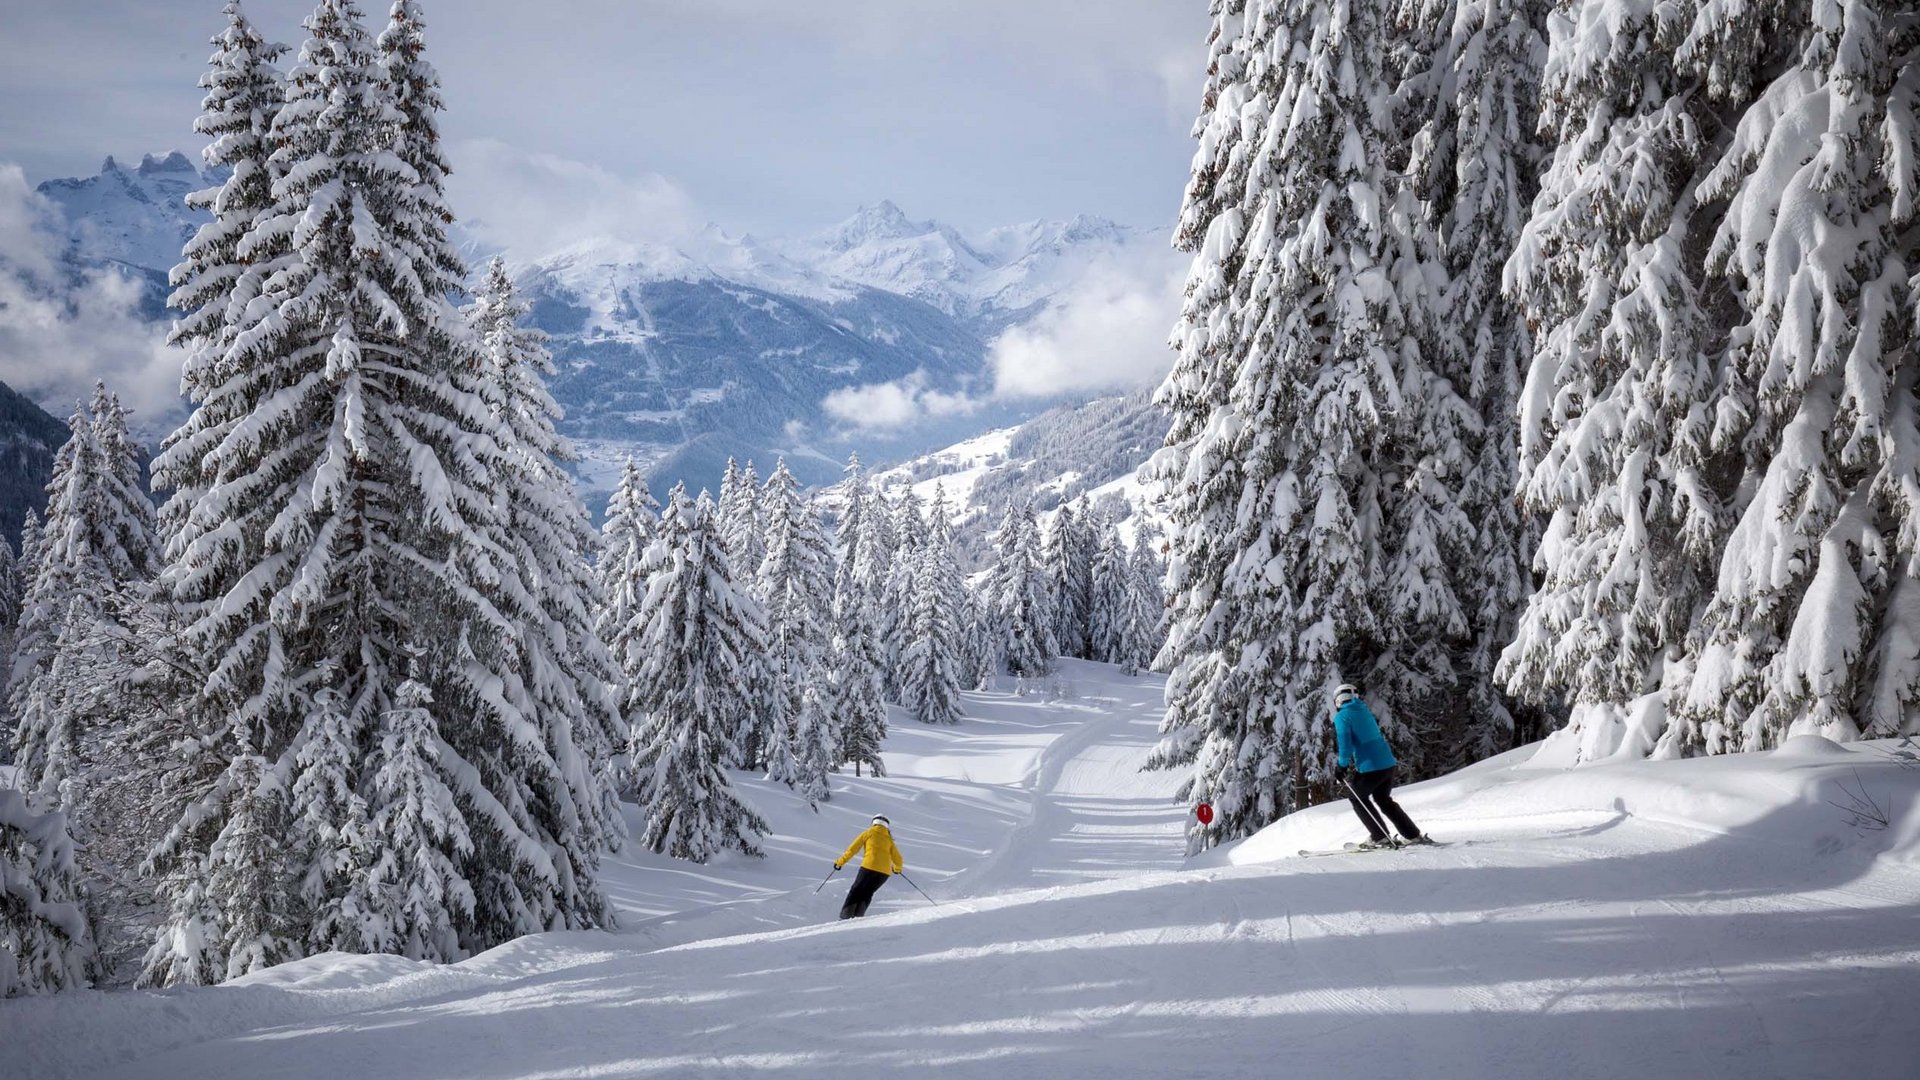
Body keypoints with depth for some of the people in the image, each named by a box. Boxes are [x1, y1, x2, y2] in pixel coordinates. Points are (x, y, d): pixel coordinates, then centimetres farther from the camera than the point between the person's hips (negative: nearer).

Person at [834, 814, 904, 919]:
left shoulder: (868, 833, 11)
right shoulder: (889, 839, 18)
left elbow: (853, 849, 7)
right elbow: (897, 859, 14)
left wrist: (840, 861, 13)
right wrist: (897, 868, 36)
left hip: (869, 867, -3)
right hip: (885, 872, 3)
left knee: (856, 891, 8)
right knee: (867, 893, 17)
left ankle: (846, 916, -5)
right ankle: (857, 916, 2)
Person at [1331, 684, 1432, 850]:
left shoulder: (1342, 717, -5)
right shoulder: (1365, 711, 17)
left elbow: (1345, 744, -15)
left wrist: (1342, 766, -7)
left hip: (1370, 767, -7)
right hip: (1388, 763, 7)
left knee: (1356, 797, 14)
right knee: (1383, 799, 24)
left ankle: (1380, 837, 6)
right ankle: (1413, 835, 22)